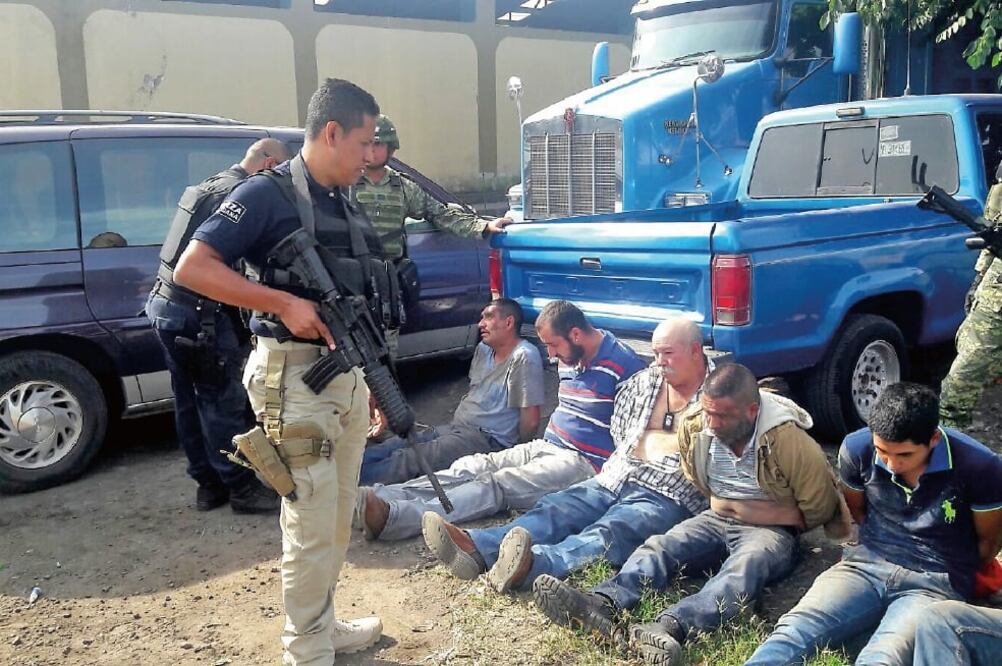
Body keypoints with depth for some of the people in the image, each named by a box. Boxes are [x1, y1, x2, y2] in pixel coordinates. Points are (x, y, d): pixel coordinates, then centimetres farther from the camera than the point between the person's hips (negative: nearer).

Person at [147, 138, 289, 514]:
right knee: (223, 406, 0)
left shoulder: (210, 186, 17)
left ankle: (209, 483, 26)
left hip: (165, 305, 10)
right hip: (198, 317, -10)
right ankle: (244, 489, 10)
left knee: (189, 402, 15)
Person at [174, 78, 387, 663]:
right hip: (296, 377, -8)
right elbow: (191, 269, -16)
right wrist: (284, 303, -22)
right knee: (312, 526, -1)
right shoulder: (268, 194, -10)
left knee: (339, 520, 17)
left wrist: (374, 378, 14)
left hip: (349, 374, 8)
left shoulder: (347, 204, 14)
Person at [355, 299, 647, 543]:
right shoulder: (569, 358, 12)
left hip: (584, 462, -9)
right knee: (470, 467, -11)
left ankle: (393, 517, -44)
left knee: (497, 484, -28)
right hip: (545, 446, 9)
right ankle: (380, 500, -25)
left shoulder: (623, 364, -14)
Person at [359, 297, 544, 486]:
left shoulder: (524, 357, -17)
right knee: (393, 446, -9)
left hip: (487, 439, -9)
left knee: (407, 460, -25)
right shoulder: (483, 349, 12)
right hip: (456, 427, 9)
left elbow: (530, 420, -17)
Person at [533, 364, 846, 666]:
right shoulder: (693, 426, -4)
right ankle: (603, 604, -47)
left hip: (771, 530, -5)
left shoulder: (787, 438, -20)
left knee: (746, 566, -37)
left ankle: (671, 626, -60)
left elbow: (819, 508, -10)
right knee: (660, 547, -22)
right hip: (716, 518, 5)